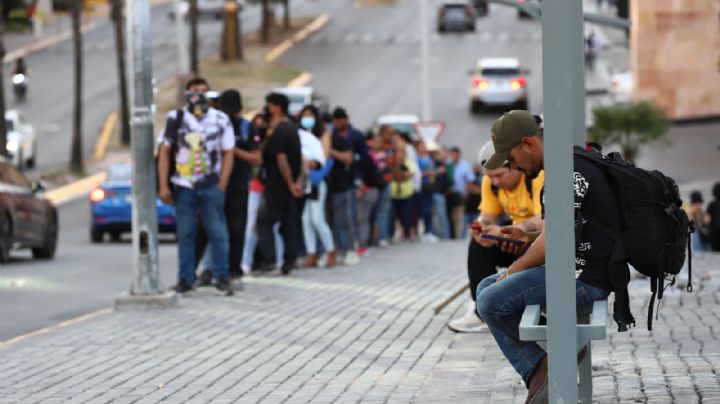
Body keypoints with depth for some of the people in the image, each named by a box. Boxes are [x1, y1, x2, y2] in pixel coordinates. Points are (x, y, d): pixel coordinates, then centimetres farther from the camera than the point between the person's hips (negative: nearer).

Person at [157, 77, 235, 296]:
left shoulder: (221, 120, 5)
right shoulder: (176, 119, 4)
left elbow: (228, 154, 6)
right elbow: (164, 153, 5)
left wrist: (221, 187, -2)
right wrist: (163, 186, -1)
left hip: (212, 186, 0)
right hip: (184, 186, 0)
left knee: (217, 233, -2)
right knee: (185, 234, 4)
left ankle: (222, 278, 5)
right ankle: (185, 278, 10)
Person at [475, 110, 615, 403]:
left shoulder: (568, 172, -19)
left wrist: (512, 271, -6)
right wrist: (527, 237, 11)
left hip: (584, 278, -11)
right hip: (575, 269, 11)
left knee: (492, 302, -18)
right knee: (486, 289, 12)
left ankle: (539, 366, 4)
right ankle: (538, 376, 0)